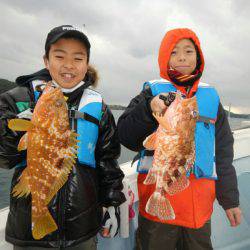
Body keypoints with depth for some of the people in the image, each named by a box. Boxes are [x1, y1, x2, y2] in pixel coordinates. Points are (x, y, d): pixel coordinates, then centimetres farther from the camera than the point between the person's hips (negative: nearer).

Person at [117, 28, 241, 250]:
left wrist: (230, 198, 13)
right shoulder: (153, 91, 0)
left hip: (200, 200, 3)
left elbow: (223, 151, 12)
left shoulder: (211, 96, 10)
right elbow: (126, 137, -9)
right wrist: (149, 109, -26)